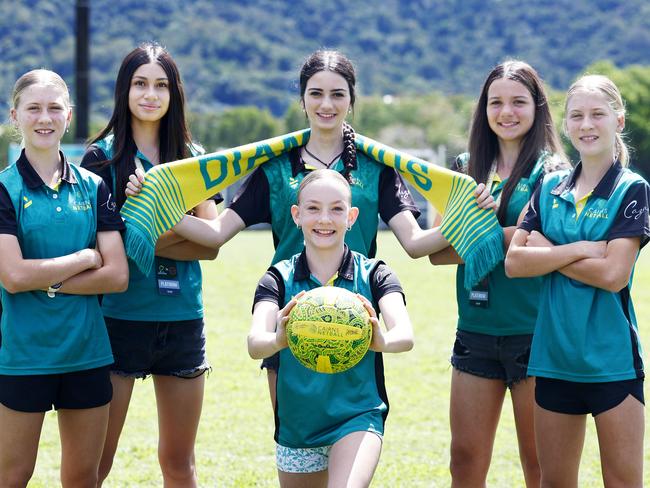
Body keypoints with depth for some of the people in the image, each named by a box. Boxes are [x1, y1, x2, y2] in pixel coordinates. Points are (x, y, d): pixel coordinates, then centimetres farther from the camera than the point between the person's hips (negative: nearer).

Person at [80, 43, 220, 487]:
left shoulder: (192, 158, 8)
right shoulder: (103, 158, -1)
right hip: (119, 318, -3)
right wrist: (176, 236, -20)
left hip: (182, 320, 3)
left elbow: (211, 244, -1)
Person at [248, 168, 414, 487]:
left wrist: (383, 341, -46)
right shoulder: (279, 279, -3)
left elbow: (405, 335, -23)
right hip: (296, 424, 3)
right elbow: (254, 344, -21)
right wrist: (277, 340, -45)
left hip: (357, 415, -3)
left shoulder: (373, 275, -4)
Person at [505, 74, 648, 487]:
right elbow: (515, 262, -2)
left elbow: (613, 275, -15)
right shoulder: (551, 188, 9)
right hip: (554, 355, 5)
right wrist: (580, 250, -12)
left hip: (611, 357, -4)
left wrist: (547, 252, -7)